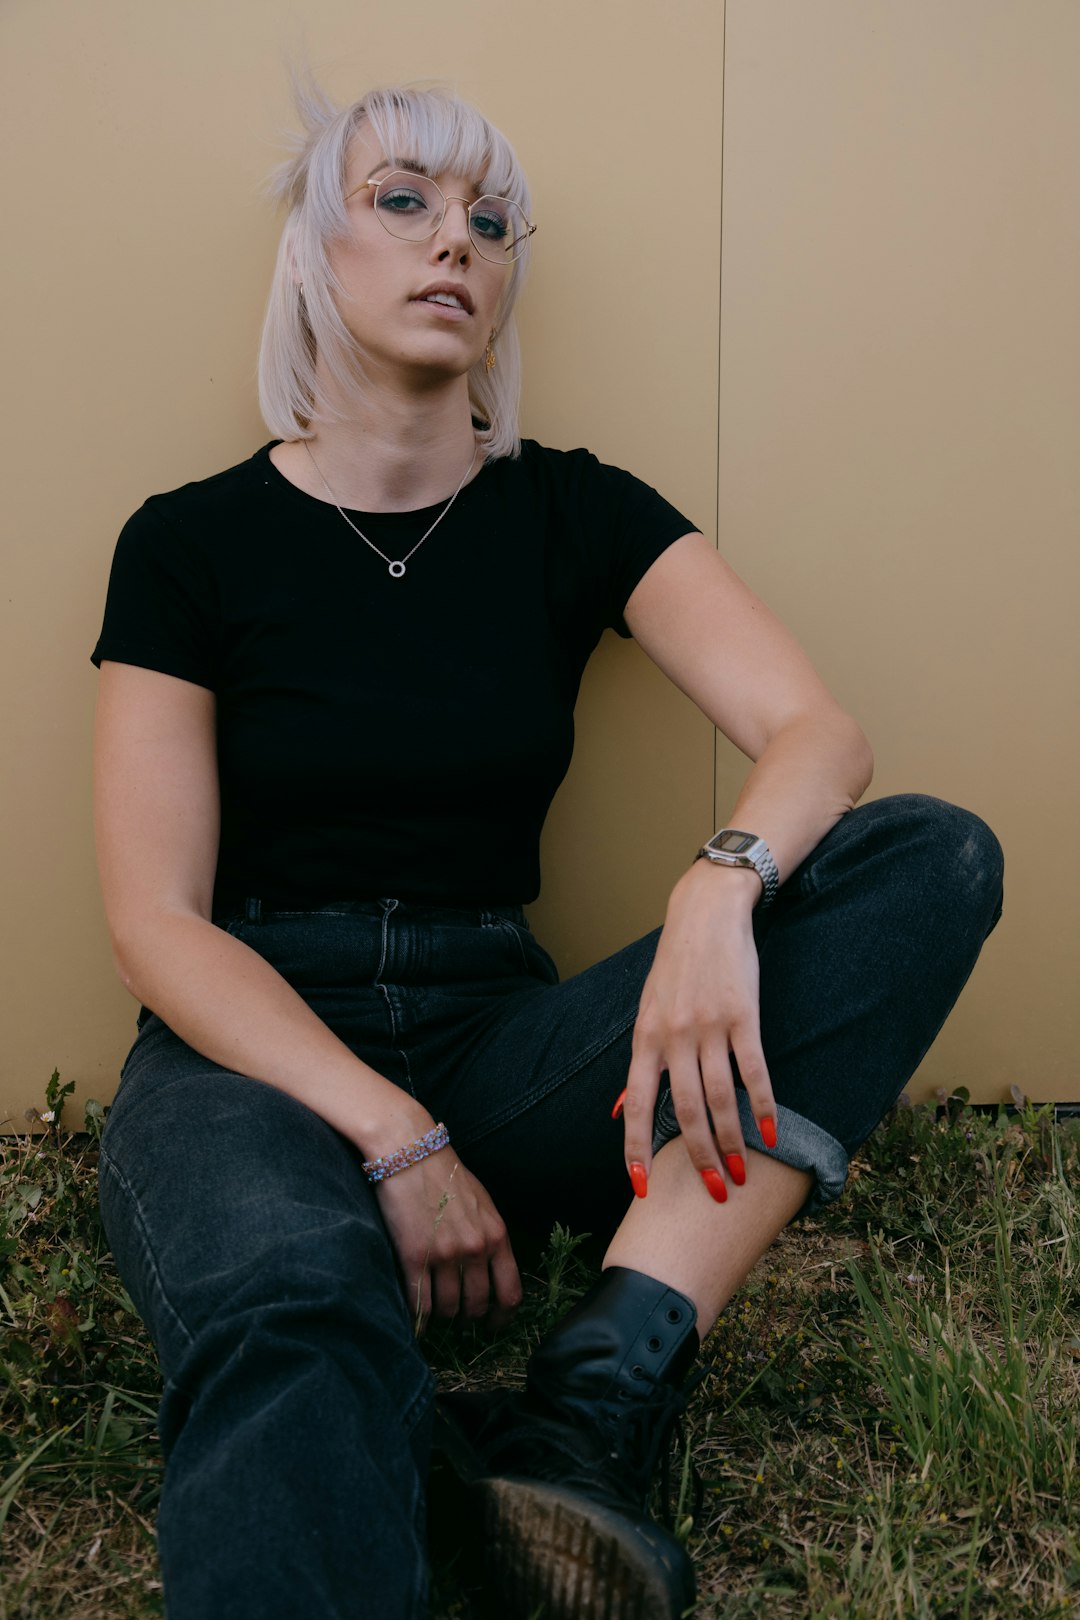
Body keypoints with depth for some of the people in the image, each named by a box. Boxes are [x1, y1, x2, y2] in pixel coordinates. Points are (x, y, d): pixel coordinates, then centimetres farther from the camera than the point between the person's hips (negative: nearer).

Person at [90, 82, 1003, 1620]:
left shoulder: (571, 514, 7)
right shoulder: (193, 543, 1)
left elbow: (819, 729, -5)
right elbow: (158, 924, -6)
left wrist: (721, 886, -29)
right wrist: (391, 1138, -19)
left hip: (495, 1026, 4)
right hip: (255, 1046, -3)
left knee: (933, 855, -18)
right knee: (287, 1300, -41)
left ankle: (592, 1404, -30)